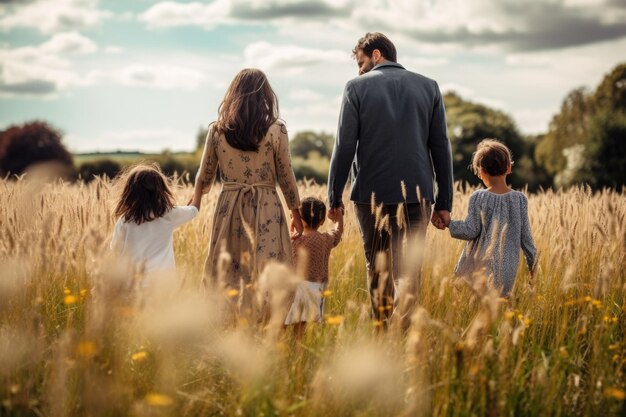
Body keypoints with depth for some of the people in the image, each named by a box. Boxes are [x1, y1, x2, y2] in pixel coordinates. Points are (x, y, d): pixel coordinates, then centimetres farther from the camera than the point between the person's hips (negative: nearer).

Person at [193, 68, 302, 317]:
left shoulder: (217, 130, 0)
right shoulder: (276, 130, -6)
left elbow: (204, 178, 9)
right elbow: (286, 176, 0)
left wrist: (195, 200, 30)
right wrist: (296, 212, 13)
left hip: (229, 208, 2)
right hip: (266, 209, -2)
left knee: (225, 274, 9)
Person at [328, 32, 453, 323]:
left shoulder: (357, 87, -1)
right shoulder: (429, 87, 8)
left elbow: (344, 146, -4)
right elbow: (440, 147, 6)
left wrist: (335, 196, 4)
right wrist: (444, 201, 8)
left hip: (373, 194, -2)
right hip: (418, 193, 2)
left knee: (380, 272, 6)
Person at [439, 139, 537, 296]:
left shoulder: (478, 198, -3)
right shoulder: (520, 199, 2)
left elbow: (471, 231, -6)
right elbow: (525, 236, 6)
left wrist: (448, 223, 4)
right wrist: (532, 263, 17)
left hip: (478, 267, -2)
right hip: (506, 271, 2)